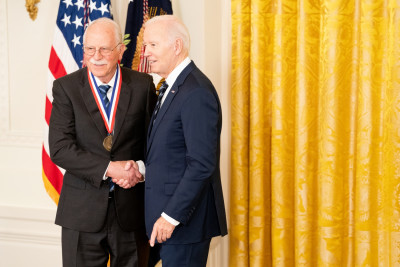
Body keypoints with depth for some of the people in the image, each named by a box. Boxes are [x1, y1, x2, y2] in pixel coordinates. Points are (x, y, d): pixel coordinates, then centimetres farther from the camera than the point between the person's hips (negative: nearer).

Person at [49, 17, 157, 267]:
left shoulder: (142, 85, 1)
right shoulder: (65, 87, -3)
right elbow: (59, 148, -11)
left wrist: (141, 167, -16)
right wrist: (109, 168, -20)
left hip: (131, 208, 1)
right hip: (83, 209, -1)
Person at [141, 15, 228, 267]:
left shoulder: (197, 92, -18)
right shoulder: (171, 87, 14)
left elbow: (202, 164, -22)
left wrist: (171, 216, -21)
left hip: (185, 218, -9)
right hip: (168, 212, 9)